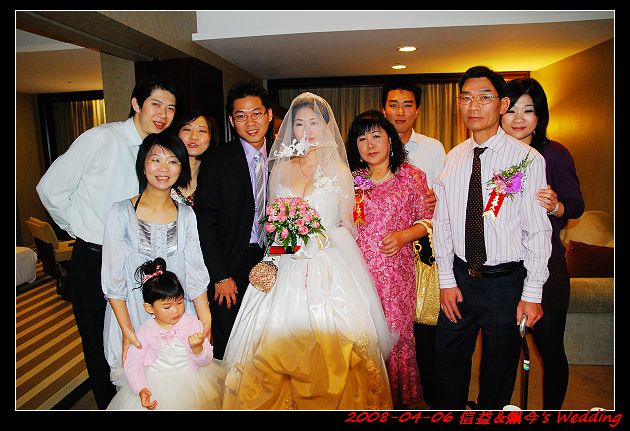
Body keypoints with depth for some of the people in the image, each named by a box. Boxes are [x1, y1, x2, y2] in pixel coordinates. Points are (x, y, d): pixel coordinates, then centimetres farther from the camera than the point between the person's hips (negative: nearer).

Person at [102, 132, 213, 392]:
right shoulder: (121, 212, -7)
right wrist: (127, 329, -12)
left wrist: (205, 322, -7)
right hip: (131, 315, -2)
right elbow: (112, 278, -7)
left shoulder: (186, 215, 1)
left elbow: (195, 273, 0)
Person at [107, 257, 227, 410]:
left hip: (189, 381, 0)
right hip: (155, 384, 0)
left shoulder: (192, 323, -4)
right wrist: (141, 389, -19)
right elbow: (132, 364, -4)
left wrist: (197, 348, -24)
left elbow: (205, 361, -3)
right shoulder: (145, 331, -3)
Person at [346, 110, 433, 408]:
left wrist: (405, 235, -12)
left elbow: (427, 220, 4)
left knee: (395, 337, 7)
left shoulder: (412, 176, 2)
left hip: (396, 273, -1)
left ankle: (399, 399, 32)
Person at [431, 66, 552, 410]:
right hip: (460, 277, 4)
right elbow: (442, 222, 3)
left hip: (506, 281, -3)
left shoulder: (527, 159, -12)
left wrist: (532, 294, -9)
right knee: (448, 359, 16)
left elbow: (538, 232, -10)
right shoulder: (453, 158, 1)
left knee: (499, 367, 17)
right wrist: (446, 279, 1)